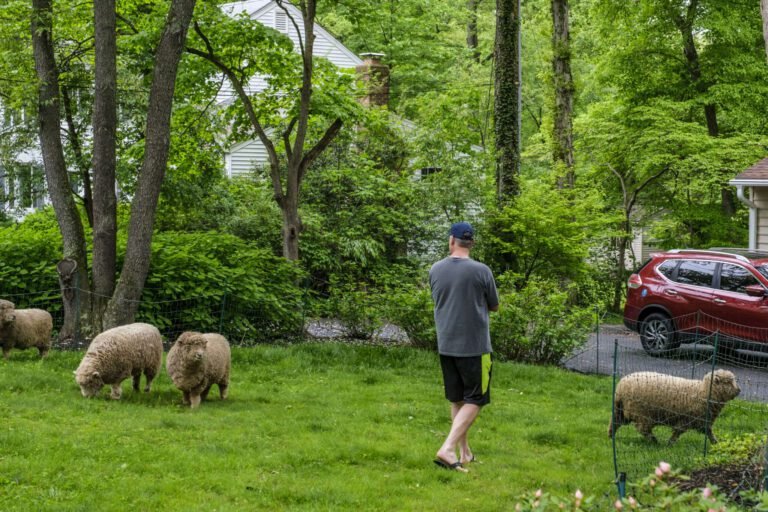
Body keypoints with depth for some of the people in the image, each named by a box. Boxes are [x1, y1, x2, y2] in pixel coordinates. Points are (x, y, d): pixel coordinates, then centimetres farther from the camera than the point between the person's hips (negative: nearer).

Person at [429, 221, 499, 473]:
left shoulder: (436, 270, 0)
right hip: (474, 346, -5)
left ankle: (465, 453, 21)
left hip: (445, 345, 5)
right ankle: (448, 449, -13)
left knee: (457, 400, 15)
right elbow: (494, 306, 2)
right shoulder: (481, 271, -12)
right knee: (474, 400, 2)